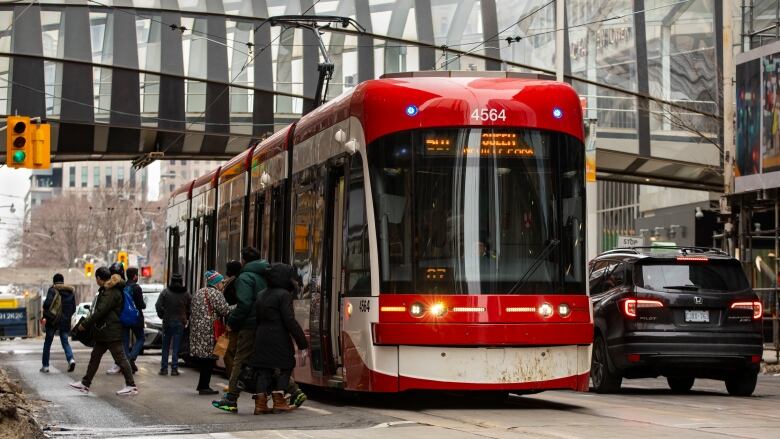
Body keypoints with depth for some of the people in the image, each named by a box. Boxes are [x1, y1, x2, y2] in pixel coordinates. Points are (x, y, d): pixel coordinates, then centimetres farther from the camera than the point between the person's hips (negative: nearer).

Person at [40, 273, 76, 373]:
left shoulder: (52, 290, -8)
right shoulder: (71, 291, 7)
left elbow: (48, 303, -22)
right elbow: (74, 308, 9)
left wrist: (45, 312, -3)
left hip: (53, 321, -3)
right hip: (65, 322, 3)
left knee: (47, 343, 10)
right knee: (65, 342, 10)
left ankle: (45, 366, 12)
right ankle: (71, 359, -16)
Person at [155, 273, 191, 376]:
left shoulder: (165, 292, -7)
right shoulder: (186, 294, -3)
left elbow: (158, 306, -11)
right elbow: (190, 308, -2)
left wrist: (162, 316, 4)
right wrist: (186, 318, 10)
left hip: (167, 322, 0)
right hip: (180, 323, 0)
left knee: (165, 346, 10)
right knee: (176, 346, 4)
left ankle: (164, 368, 9)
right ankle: (174, 368, 0)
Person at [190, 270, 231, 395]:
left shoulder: (198, 293, 18)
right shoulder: (215, 293, -10)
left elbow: (194, 310, 24)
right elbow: (225, 310, -15)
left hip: (196, 327, 9)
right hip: (209, 330, -9)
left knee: (201, 357, 11)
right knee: (209, 358, -4)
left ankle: (202, 385, 13)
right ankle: (204, 386, -4)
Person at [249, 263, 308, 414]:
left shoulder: (262, 296, 14)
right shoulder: (284, 295, -9)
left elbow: (258, 319, 16)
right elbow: (289, 320, -15)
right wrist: (302, 340, -12)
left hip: (261, 337, 7)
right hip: (279, 338, -7)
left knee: (263, 369, 7)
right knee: (284, 367, 5)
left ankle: (260, 402, 0)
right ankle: (279, 402, 2)